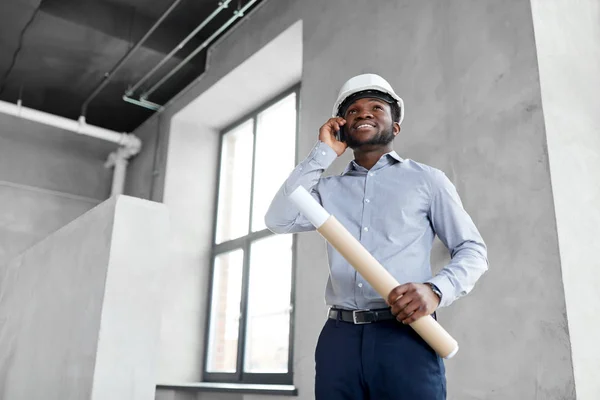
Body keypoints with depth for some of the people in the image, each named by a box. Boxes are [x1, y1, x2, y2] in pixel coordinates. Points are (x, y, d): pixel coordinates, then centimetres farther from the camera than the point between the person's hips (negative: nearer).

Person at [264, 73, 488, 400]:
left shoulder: (426, 179, 9)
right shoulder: (329, 188, 16)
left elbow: (472, 250, 8)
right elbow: (279, 220, 1)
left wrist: (436, 289, -13)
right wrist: (322, 153, 5)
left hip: (405, 335, -2)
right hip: (339, 337, 3)